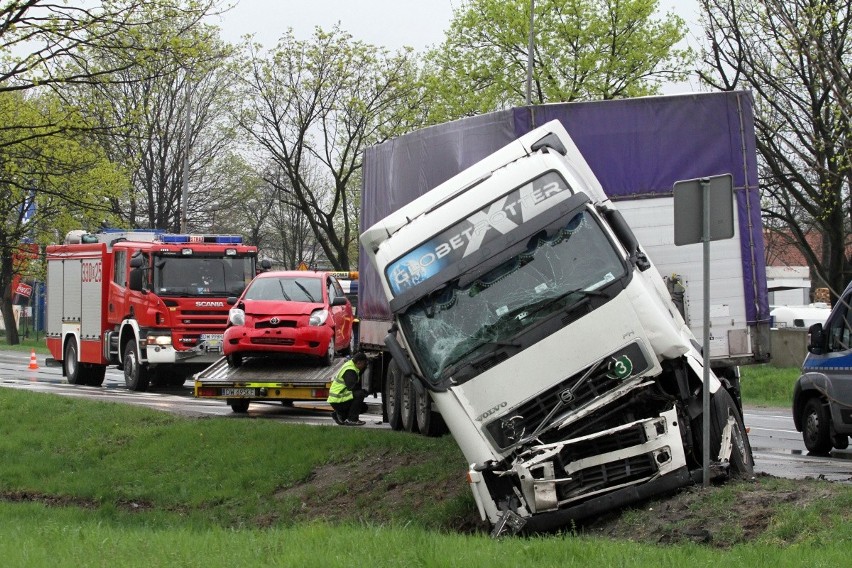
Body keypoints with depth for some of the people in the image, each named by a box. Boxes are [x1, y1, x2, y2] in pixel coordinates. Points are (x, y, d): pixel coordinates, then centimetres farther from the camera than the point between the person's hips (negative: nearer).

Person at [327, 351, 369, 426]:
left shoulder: (350, 363, 10)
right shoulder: (349, 371, -22)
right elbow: (352, 387, -31)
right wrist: (364, 392, -15)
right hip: (337, 401, -11)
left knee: (364, 407, 15)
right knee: (359, 394, -28)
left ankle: (339, 415, 14)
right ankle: (352, 419, -19)